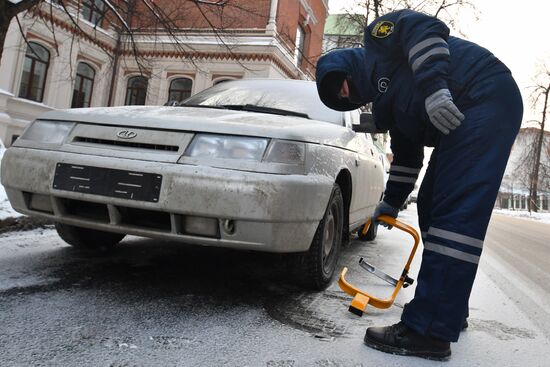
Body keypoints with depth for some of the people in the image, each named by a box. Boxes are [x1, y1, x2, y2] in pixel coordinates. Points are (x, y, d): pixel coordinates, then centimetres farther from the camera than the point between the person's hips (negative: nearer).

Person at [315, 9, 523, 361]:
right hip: (464, 118, 10)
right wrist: (392, 201, 30)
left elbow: (425, 29, -13)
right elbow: (406, 154, 27)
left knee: (453, 215, -16)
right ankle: (449, 310, 19)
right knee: (432, 209, 10)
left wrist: (435, 86, -25)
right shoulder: (388, 100, 25)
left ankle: (429, 331, -15)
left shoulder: (377, 34, 6)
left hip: (485, 94, -10)